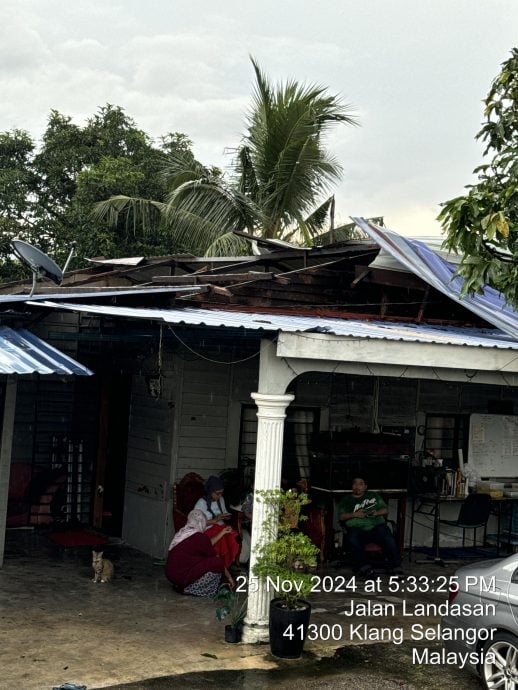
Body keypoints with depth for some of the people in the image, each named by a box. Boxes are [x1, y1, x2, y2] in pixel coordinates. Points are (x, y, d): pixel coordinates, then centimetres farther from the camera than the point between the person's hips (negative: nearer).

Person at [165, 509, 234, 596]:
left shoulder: (182, 532, 12)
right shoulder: (200, 537, -14)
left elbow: (207, 545, 25)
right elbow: (217, 558, -4)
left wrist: (222, 533, 34)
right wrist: (229, 577, 8)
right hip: (182, 577, -9)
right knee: (217, 563, -11)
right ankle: (193, 589, -6)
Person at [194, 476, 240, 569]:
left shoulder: (221, 500, 12)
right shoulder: (201, 503, -9)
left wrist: (226, 516, 2)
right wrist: (214, 520, -19)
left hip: (221, 527, 6)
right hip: (208, 530, -6)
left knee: (234, 538, -27)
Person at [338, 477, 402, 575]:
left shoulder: (373, 495, 26)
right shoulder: (346, 500, 23)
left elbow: (385, 510, 20)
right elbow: (342, 516, 11)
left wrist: (376, 513, -2)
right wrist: (354, 514, -6)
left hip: (377, 526, 1)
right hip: (357, 528, -1)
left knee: (389, 539, -30)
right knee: (352, 540, -36)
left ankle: (396, 568, -30)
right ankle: (363, 566, -35)